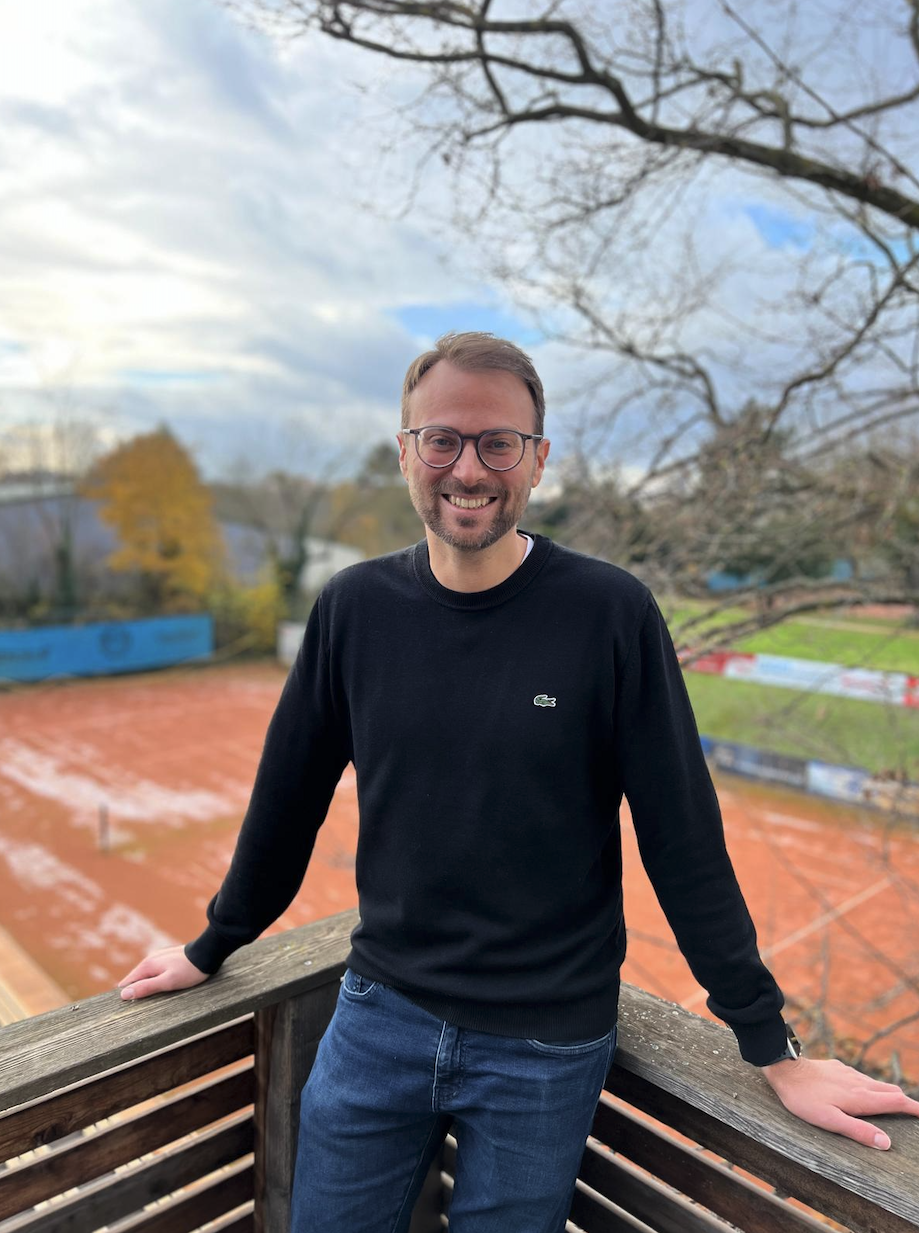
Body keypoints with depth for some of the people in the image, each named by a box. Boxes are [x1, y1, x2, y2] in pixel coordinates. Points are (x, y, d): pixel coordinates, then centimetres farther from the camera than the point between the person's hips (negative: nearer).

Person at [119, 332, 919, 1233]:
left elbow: (684, 841, -10)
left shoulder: (611, 613, -15)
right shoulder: (354, 608, -6)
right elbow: (288, 797, 4)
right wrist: (212, 948, 14)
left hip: (548, 1047, -2)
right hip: (378, 1018, 3)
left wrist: (773, 1049, -6)